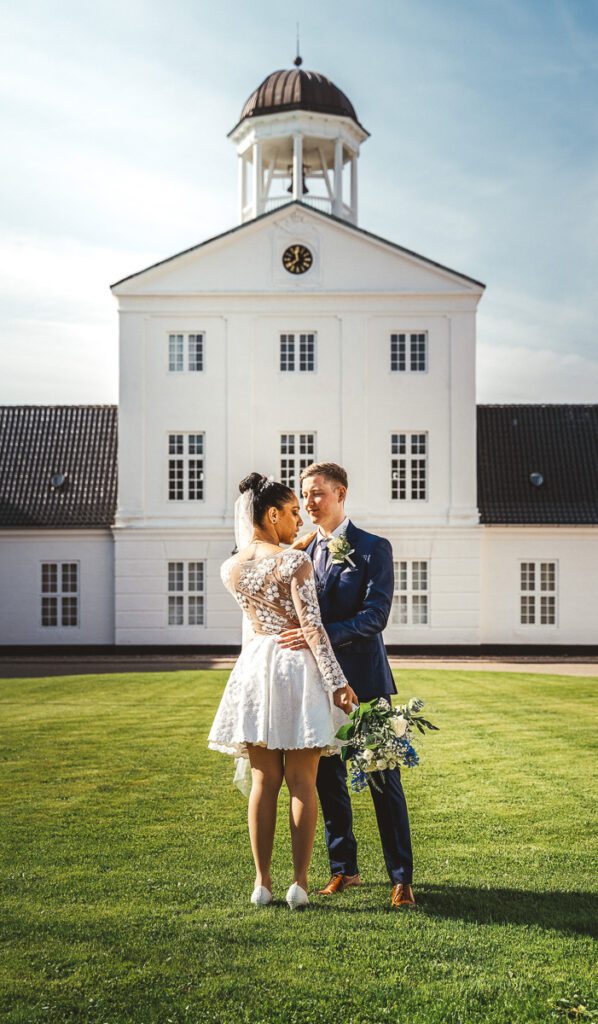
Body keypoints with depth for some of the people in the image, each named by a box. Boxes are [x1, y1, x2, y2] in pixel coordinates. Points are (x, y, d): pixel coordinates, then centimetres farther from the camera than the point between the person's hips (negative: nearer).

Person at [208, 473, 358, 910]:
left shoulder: (230, 569, 4)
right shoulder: (297, 562, -12)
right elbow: (312, 627, -15)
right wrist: (338, 682, -12)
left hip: (255, 668, 4)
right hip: (298, 667, -4)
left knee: (264, 780, 9)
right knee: (302, 782, 3)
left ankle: (263, 882, 11)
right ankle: (300, 882, 5)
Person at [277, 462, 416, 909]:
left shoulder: (373, 548, -4)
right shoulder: (302, 551, 11)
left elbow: (375, 615, -16)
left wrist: (321, 633, -24)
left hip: (364, 679, -5)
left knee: (384, 780, -1)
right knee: (328, 780, 10)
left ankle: (402, 879, 6)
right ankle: (344, 869, 22)